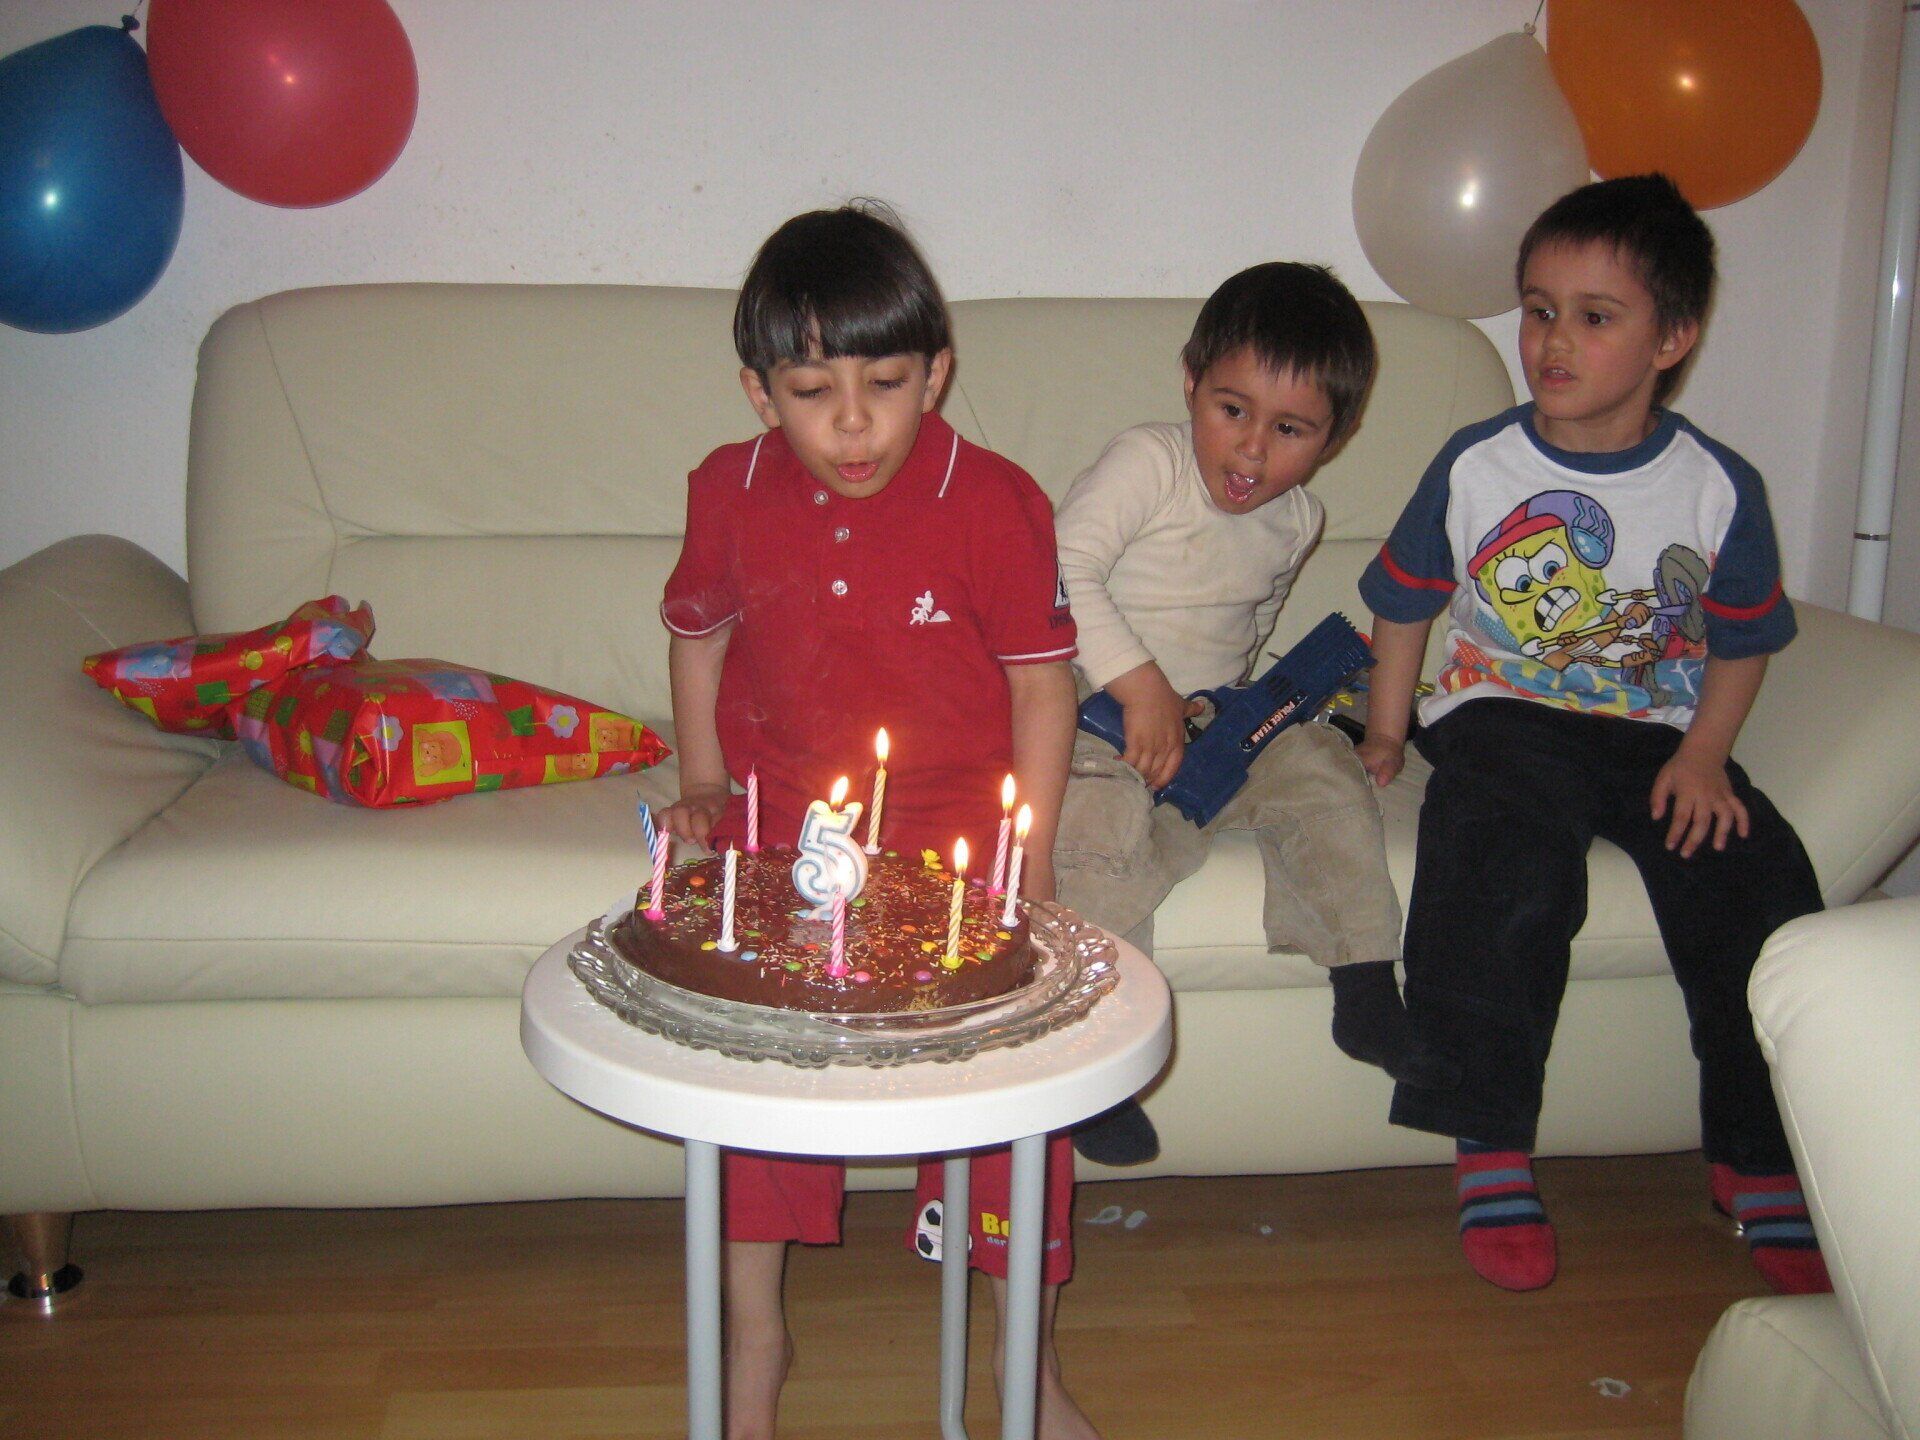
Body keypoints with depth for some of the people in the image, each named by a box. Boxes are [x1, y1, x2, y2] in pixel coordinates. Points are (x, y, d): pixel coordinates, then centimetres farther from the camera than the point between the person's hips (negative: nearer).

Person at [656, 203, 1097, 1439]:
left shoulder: (994, 503, -11)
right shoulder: (730, 492, -3)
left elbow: (1042, 684, -4)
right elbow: (697, 633, 16)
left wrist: (1026, 868, -8)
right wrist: (705, 788, 9)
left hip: (954, 834, -1)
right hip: (777, 826, 2)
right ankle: (756, 1336, 11)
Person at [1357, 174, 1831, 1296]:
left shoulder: (1719, 489, 0)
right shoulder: (1474, 468, 0)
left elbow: (1744, 640, 8)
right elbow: (1404, 602, 11)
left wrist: (1703, 754, -6)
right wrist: (1388, 729, 7)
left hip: (1659, 731, 2)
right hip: (1504, 718, -1)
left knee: (1759, 885, -20)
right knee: (1509, 877, -31)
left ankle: (1763, 1163, 0)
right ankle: (1492, 1151, -16)